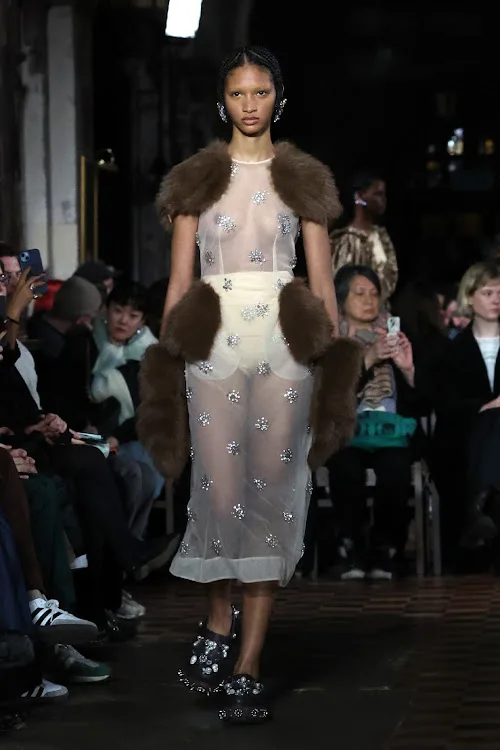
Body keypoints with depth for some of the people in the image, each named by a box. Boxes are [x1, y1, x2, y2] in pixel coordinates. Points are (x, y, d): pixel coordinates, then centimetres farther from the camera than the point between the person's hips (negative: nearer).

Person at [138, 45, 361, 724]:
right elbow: (179, 278, 8)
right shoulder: (196, 178, 9)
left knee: (273, 494, -3)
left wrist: (335, 370, 3)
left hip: (285, 341, 0)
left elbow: (322, 280, 8)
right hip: (215, 340, 0)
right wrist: (167, 361, 2)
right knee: (222, 494, -7)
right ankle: (220, 621, 22)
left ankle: (247, 669, 1)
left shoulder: (303, 178, 10)